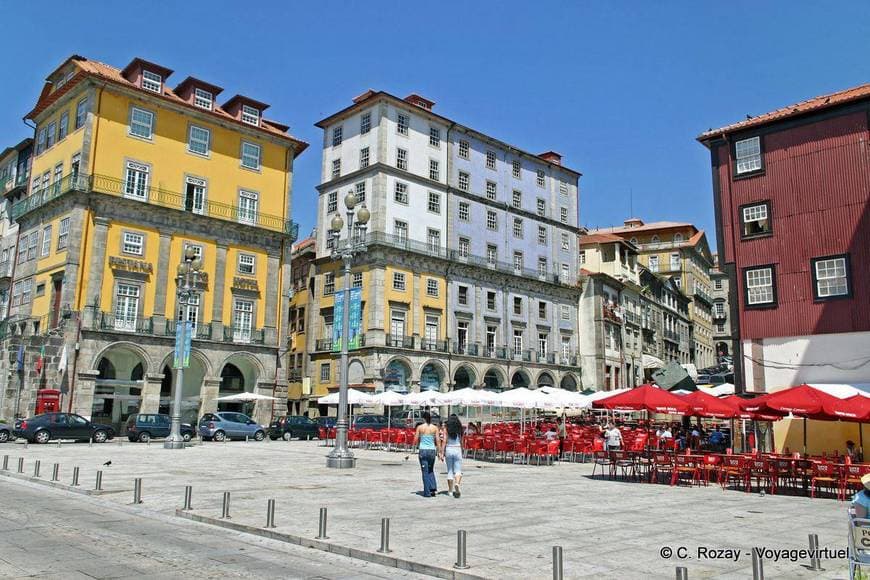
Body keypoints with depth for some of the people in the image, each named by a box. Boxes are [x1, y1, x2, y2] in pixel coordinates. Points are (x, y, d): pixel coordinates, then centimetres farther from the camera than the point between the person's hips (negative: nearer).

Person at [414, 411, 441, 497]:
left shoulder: (420, 427, -3)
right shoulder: (435, 428, 0)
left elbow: (416, 440, -1)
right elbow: (437, 441, -1)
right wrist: (439, 452, 7)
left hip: (423, 450, -2)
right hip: (432, 450, 2)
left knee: (425, 471, 6)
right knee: (431, 470, 21)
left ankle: (427, 492, 6)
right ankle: (433, 488, 5)